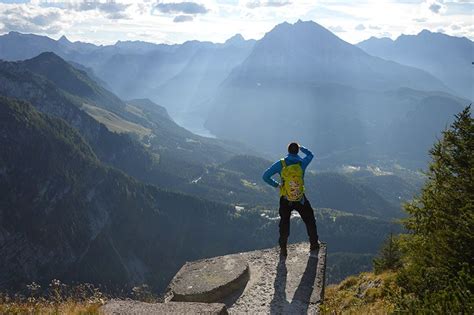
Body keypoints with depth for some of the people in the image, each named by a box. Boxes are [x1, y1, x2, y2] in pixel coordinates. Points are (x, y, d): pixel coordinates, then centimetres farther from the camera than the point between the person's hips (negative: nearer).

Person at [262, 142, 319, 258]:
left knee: (284, 223, 19)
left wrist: (276, 184, 0)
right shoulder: (302, 163, -11)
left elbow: (265, 176, -12)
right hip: (300, 199, 0)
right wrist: (301, 148, 25)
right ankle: (314, 248, 24)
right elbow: (310, 155, 13)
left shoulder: (280, 164, -13)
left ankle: (283, 249, 22)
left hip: (285, 200, 0)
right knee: (310, 222, 18)